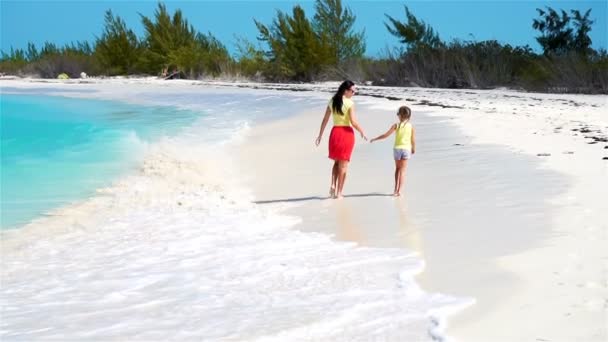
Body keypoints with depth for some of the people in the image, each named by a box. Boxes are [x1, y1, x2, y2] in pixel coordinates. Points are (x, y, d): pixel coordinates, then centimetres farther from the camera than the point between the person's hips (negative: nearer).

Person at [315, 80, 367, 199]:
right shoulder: (350, 103, -11)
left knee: (337, 162, 22)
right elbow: (353, 122, -15)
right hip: (346, 133, -5)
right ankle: (338, 192, 5)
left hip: (335, 132, 5)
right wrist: (362, 132, 0)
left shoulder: (332, 102, 6)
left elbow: (325, 120, 7)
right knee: (343, 164, 4)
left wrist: (320, 135, 13)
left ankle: (333, 185, 2)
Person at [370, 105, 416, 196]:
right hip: (406, 149, 0)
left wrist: (375, 139, 7)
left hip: (397, 148, 0)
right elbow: (413, 140, -1)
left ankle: (396, 189, 14)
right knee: (402, 170, 3)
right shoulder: (411, 126, -4)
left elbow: (386, 135, -4)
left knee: (397, 168, 18)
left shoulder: (396, 125, -6)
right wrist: (413, 149, 17)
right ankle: (399, 190, -2)